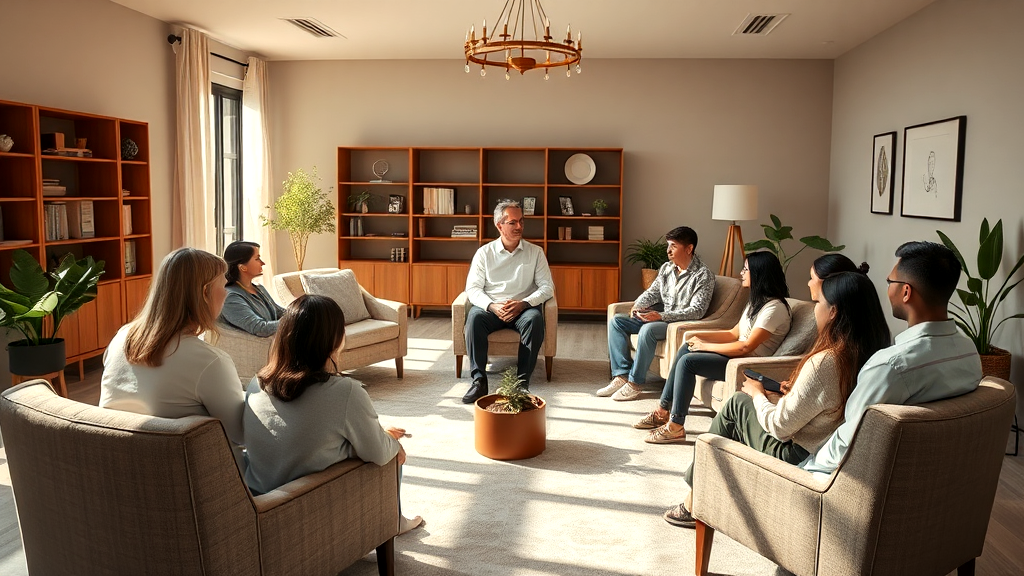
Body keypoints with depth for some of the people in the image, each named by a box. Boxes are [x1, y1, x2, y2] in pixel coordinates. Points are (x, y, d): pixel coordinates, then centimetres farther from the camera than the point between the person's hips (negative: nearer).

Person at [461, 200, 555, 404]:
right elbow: (473, 288, -1)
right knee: (474, 316, -33)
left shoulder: (535, 252, 6)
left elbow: (547, 287, 1)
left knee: (535, 319, -34)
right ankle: (479, 380, -32)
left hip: (523, 308, 0)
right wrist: (492, 306, -20)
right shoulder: (484, 252, 5)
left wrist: (524, 303, -17)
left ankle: (522, 381, -30)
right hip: (491, 307, 0)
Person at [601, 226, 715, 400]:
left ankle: (634, 383, -24)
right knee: (616, 321, -6)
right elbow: (653, 292, 15)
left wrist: (661, 316, -28)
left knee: (648, 330, -36)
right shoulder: (666, 268, 9)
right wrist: (638, 305, -8)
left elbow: (697, 311, -21)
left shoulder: (703, 275, -14)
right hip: (659, 317, 8)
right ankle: (621, 375, -12)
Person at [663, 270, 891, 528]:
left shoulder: (825, 362, -29)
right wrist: (796, 393, 9)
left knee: (737, 404, 10)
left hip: (798, 458, -8)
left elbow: (780, 425, -20)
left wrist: (757, 394, -2)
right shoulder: (870, 354, -4)